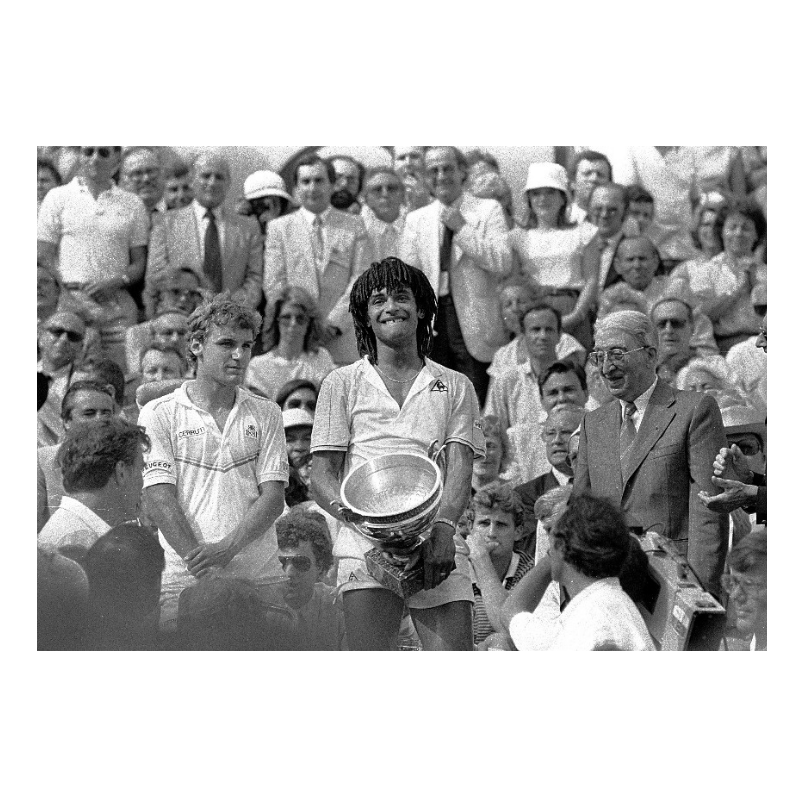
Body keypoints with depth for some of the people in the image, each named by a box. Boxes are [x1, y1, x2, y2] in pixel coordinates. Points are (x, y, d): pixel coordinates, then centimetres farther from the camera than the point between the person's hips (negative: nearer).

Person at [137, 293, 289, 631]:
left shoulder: (266, 414, 12)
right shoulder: (159, 414, 4)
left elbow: (273, 497, 3)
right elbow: (159, 498, -5)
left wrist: (227, 547, -14)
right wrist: (200, 563, -17)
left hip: (259, 578, 2)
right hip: (183, 579, -2)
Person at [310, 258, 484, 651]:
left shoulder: (455, 386, 17)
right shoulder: (342, 384, 15)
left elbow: (460, 467, 5)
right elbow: (321, 472, 9)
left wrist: (443, 527, -15)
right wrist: (344, 508, -14)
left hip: (438, 546, 1)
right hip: (367, 542, -1)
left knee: (454, 644, -13)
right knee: (366, 647, -13)